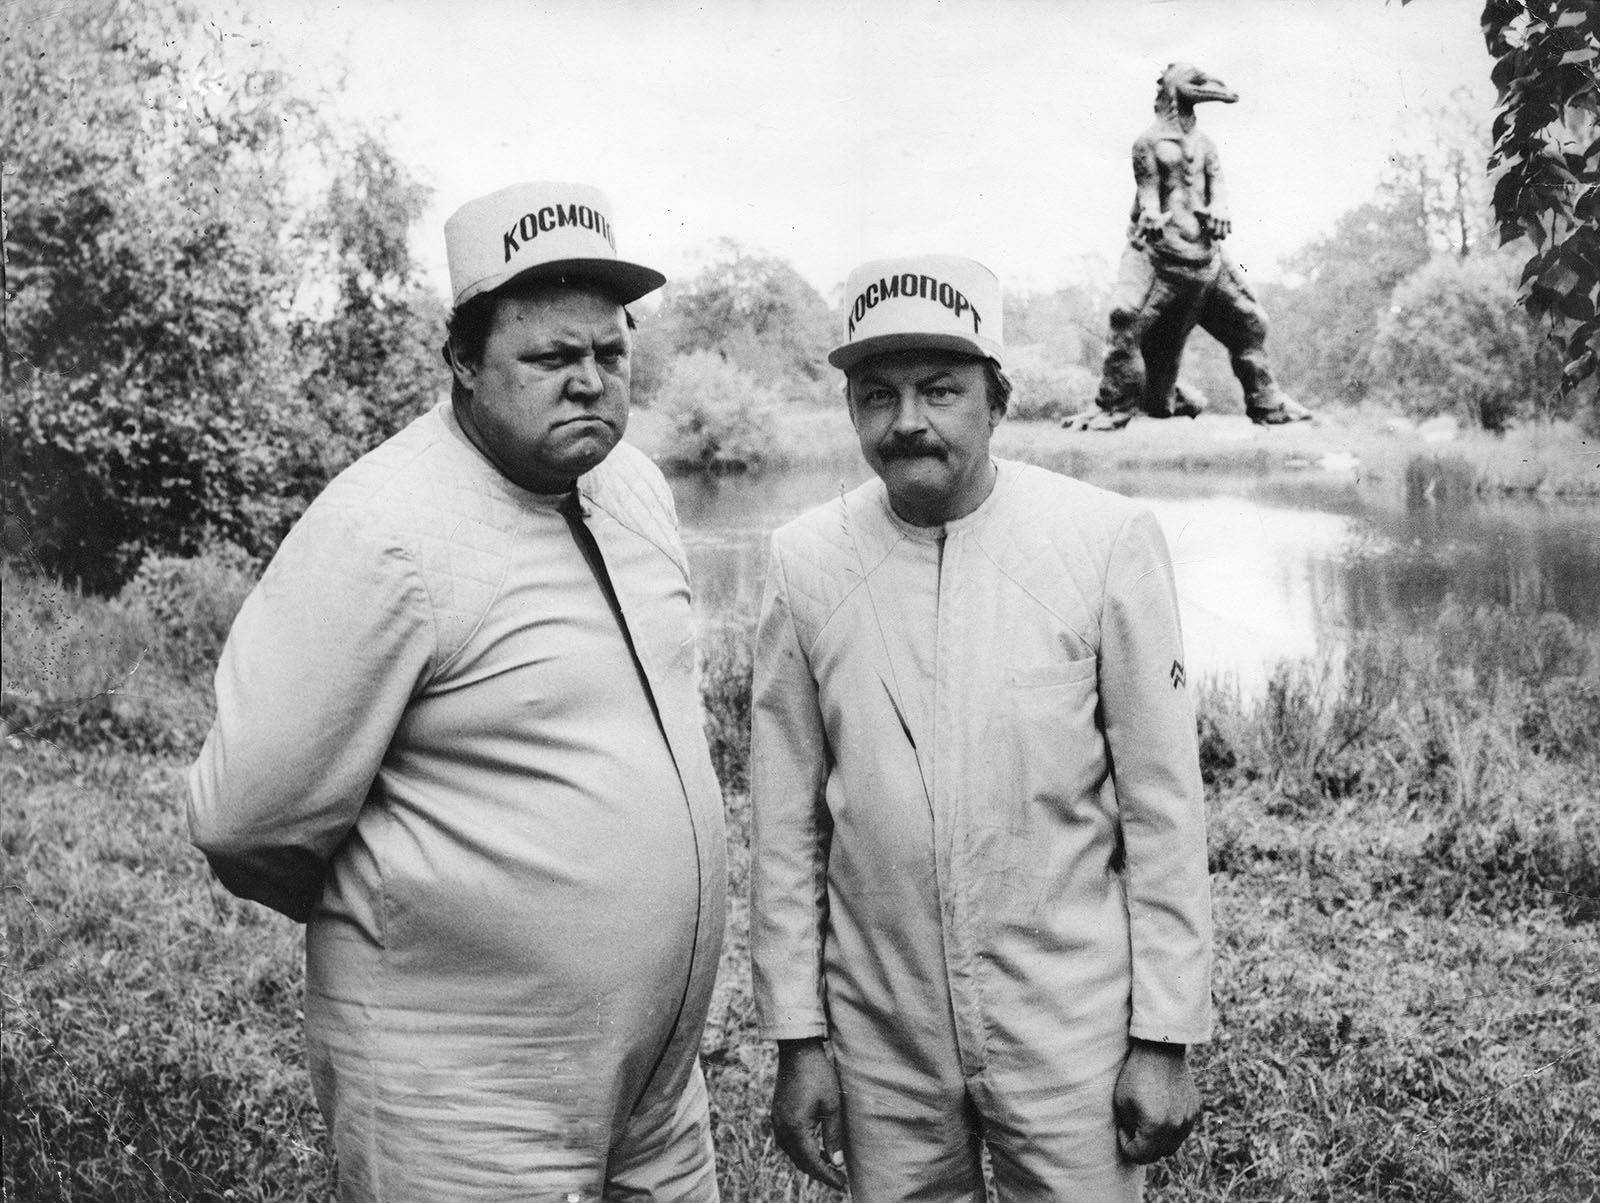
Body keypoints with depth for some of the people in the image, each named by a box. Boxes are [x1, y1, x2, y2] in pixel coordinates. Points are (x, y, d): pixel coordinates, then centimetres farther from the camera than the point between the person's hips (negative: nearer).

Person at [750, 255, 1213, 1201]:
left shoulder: (1110, 542, -11)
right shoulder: (805, 563, -4)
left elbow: (1163, 807, -7)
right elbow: (788, 825, 1)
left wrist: (1166, 1037, -5)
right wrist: (798, 1037, 3)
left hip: (1072, 1029, -1)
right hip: (881, 1041, 2)